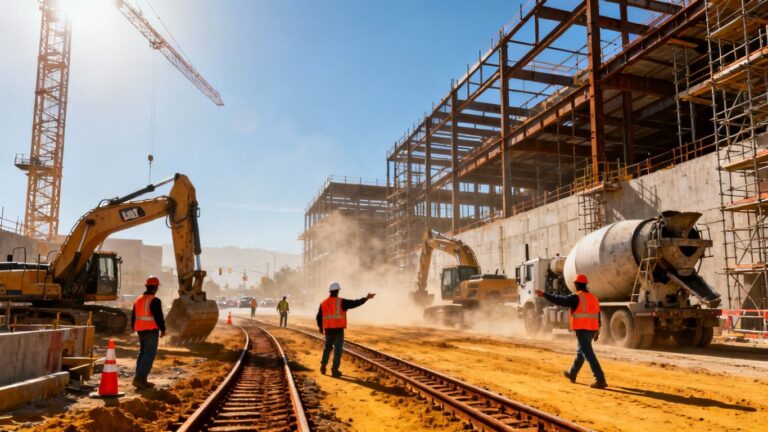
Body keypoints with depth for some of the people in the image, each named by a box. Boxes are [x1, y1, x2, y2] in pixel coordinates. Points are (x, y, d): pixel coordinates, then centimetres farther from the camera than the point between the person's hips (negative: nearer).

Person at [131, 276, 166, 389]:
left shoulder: (138, 299, 11)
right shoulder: (155, 301, -14)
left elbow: (133, 316, 18)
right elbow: (159, 317, -15)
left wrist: (135, 328, 29)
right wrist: (163, 329, -2)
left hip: (140, 330, 8)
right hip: (151, 330, -8)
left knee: (142, 353, 16)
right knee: (149, 355, -5)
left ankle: (140, 379, 19)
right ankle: (139, 379, -11)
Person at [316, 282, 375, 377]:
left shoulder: (323, 303, 6)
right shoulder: (341, 302, -8)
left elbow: (319, 317, 12)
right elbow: (354, 303, -12)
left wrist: (320, 327, 29)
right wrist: (366, 298, -4)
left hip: (328, 330, 4)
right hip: (338, 330, -4)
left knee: (327, 347, 23)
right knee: (338, 350, 2)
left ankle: (323, 366, 18)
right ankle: (334, 370, -1)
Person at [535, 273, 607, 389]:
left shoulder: (577, 297, -11)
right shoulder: (594, 297, 13)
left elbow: (560, 300, -18)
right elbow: (597, 316, 16)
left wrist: (544, 294, -14)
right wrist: (597, 332, 21)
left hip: (581, 330, -8)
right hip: (591, 330, 8)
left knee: (589, 354, -9)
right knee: (581, 352, 21)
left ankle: (600, 379, -15)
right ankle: (572, 374, 37)